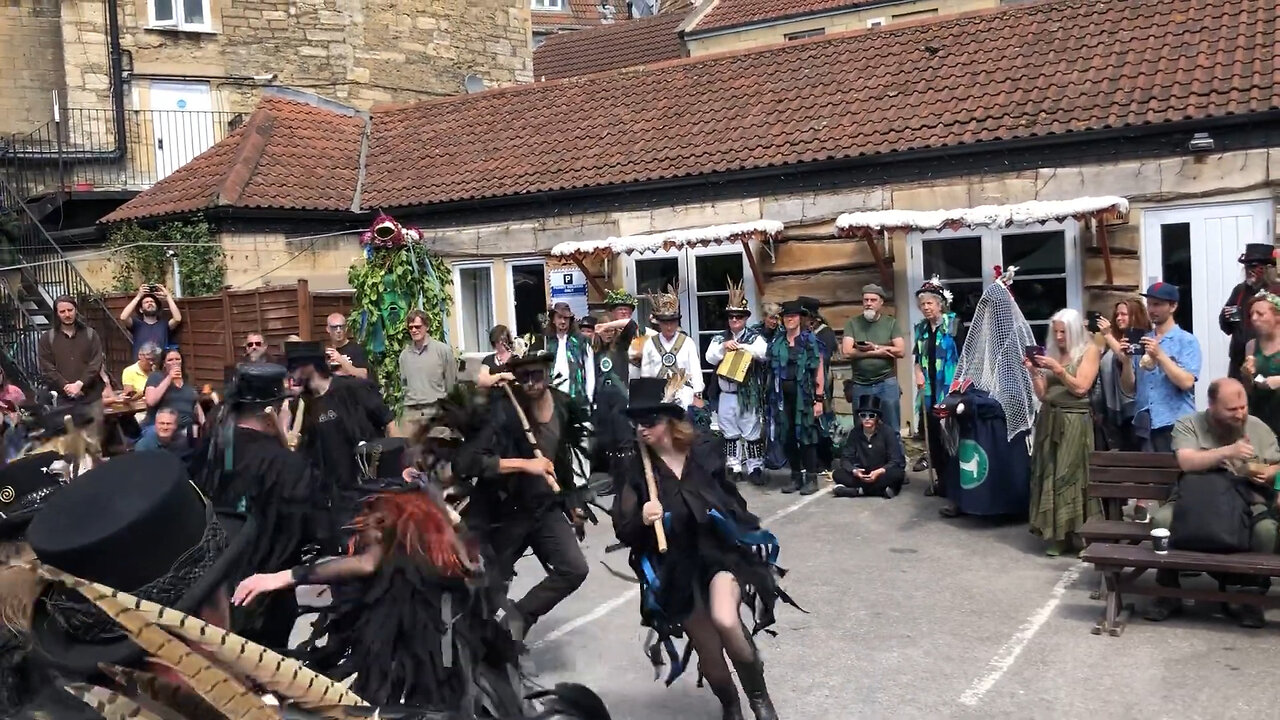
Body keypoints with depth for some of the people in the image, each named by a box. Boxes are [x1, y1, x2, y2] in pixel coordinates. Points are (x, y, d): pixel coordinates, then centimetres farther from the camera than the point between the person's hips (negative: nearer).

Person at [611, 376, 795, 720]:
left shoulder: (704, 451, -4)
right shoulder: (635, 470, -7)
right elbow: (624, 532, -7)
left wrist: (750, 535, 17)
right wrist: (641, 520, -28)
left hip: (722, 551, -1)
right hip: (677, 568, 1)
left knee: (725, 620, -29)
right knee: (710, 657, 7)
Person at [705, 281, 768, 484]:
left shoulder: (754, 337, 0)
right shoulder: (719, 338, 9)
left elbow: (763, 353, -17)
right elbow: (710, 358, -1)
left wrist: (740, 346, -17)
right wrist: (723, 347, -16)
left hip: (748, 394, -3)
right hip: (726, 394, 3)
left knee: (752, 431, 1)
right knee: (729, 432, 9)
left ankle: (755, 467, 7)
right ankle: (733, 467, 17)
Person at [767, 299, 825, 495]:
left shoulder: (810, 340, -1)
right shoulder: (777, 342, 9)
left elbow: (819, 371, -4)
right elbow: (772, 371, 12)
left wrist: (819, 399, -10)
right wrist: (772, 396, 6)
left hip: (804, 394, -4)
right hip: (783, 394, 4)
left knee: (806, 434, -2)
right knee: (788, 436, 6)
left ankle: (811, 478, 5)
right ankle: (796, 477, 16)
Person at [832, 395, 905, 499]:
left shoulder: (887, 432, -9)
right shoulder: (855, 434, -2)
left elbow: (896, 460, -14)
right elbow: (846, 458, -6)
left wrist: (879, 472, -31)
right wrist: (854, 471, -28)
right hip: (862, 475, 3)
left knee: (898, 473, -34)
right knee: (837, 473, -21)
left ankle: (858, 490, -29)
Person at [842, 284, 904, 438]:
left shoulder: (891, 322, 4)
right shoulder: (852, 323, 3)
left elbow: (901, 351, -5)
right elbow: (847, 352, -8)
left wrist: (874, 347, -10)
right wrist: (878, 352, -9)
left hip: (887, 383, -1)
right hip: (860, 385, 1)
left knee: (892, 431, 4)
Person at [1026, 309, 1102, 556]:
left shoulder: (1089, 351, 1)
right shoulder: (1051, 353, 12)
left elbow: (1080, 388, -8)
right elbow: (1042, 394, 11)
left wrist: (1057, 368, -13)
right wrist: (1034, 372, -3)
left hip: (1074, 422, -5)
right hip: (1050, 420, 5)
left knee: (1073, 474, -7)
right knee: (1050, 475, 2)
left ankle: (1082, 535, 1)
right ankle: (1057, 535, 7)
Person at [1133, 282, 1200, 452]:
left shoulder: (1187, 341, -1)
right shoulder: (1142, 341, 12)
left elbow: (1186, 382, -14)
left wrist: (1160, 355, -18)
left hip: (1175, 424, -4)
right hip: (1144, 424, 4)